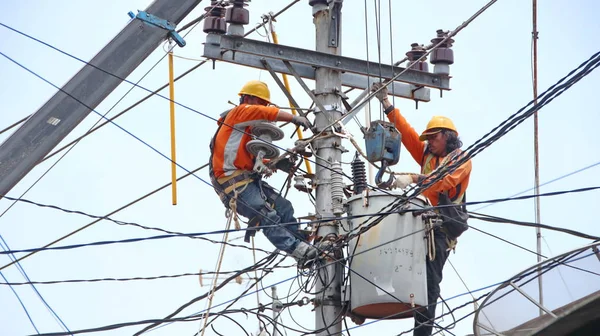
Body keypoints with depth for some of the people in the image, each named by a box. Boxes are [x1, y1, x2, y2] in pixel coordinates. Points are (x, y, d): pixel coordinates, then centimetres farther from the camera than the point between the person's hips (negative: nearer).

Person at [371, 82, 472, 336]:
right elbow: (406, 131, 17)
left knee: (430, 277, -13)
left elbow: (445, 180, -19)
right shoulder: (427, 155, 22)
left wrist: (414, 179, -33)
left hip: (443, 226, -7)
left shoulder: (461, 159, 0)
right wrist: (387, 103, 10)